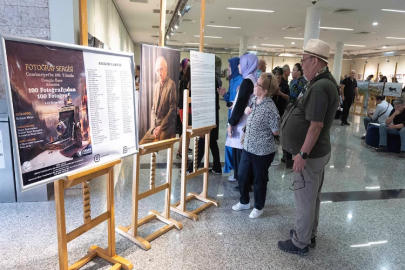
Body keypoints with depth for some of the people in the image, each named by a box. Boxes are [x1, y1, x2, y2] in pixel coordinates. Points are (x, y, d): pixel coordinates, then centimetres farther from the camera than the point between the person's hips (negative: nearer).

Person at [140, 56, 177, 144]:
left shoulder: (171, 84, -11)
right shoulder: (157, 85, 12)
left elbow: (173, 109, -15)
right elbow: (153, 108, 12)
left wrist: (161, 127, -14)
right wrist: (153, 127, -1)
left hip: (167, 127, -7)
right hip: (155, 125, 7)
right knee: (141, 145, -2)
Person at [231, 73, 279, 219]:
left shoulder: (270, 109, -23)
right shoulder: (254, 100, -1)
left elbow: (276, 131, -16)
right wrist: (246, 110, -3)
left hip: (263, 151, -7)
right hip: (248, 147, 7)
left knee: (259, 180, 12)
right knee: (241, 175, 18)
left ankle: (258, 207, 34)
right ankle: (244, 202, 41)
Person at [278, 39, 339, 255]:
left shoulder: (319, 87, -23)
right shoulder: (325, 82, 10)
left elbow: (316, 125, -27)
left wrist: (302, 154, -23)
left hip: (310, 154, -10)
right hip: (318, 151, 10)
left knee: (304, 198, 3)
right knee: (312, 196, 21)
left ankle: (301, 243, 20)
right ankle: (309, 234, 38)